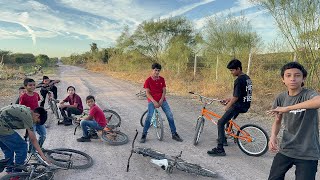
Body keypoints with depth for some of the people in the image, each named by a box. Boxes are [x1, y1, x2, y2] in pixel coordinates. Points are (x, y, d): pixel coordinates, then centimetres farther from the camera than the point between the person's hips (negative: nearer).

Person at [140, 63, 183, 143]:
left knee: (170, 115, -4)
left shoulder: (162, 79, 4)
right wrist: (154, 102, -20)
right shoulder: (148, 80, -6)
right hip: (152, 101, -3)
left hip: (162, 100, 4)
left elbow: (164, 91, 3)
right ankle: (144, 135, -6)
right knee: (149, 116, -21)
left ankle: (174, 134, 9)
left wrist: (161, 100, -13)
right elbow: (147, 93, -9)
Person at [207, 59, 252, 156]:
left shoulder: (239, 80, -19)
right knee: (228, 118, 31)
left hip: (238, 106, -11)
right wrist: (228, 99, 17)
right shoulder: (247, 78, 12)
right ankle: (223, 139, 38)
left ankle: (220, 149, -11)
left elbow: (236, 97, -20)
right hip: (245, 105, 11)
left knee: (220, 123, -11)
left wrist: (227, 107, -7)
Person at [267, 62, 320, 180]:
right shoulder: (281, 98, -1)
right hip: (285, 150, 4)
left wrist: (287, 108, -37)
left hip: (308, 154, -4)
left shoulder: (308, 94, -16)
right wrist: (273, 136, -11)